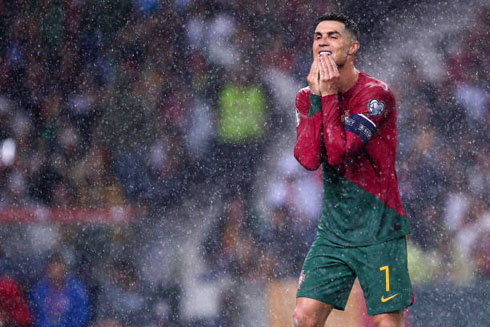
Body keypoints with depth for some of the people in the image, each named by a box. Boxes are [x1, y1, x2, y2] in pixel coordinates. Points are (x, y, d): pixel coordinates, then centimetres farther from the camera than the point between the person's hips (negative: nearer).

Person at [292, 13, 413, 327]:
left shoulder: (376, 94, -12)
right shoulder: (307, 98, 6)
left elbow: (338, 153, -21)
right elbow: (309, 158, -11)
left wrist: (329, 95, -17)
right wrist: (317, 96, -12)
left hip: (380, 231, -5)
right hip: (333, 231, 5)